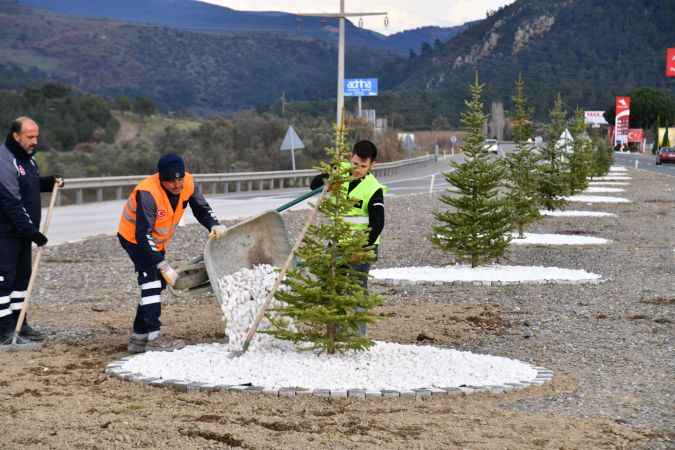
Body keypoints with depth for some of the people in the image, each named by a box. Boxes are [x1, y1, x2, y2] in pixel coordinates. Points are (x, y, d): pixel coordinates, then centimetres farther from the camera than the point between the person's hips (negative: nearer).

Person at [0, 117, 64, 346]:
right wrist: (32, 231, -23)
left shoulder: (27, 158, 11)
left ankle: (19, 324, 22)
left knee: (22, 277, 14)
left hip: (23, 231, 10)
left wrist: (49, 182, 8)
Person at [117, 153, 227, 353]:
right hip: (134, 238, -8)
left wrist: (214, 225, -25)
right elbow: (143, 235, -35)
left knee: (158, 284, 10)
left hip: (157, 241, 8)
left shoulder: (188, 184, -18)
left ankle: (138, 338, 19)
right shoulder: (147, 193, -36)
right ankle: (151, 338, -17)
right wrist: (164, 266, -36)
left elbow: (202, 209, -3)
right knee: (151, 282, -18)